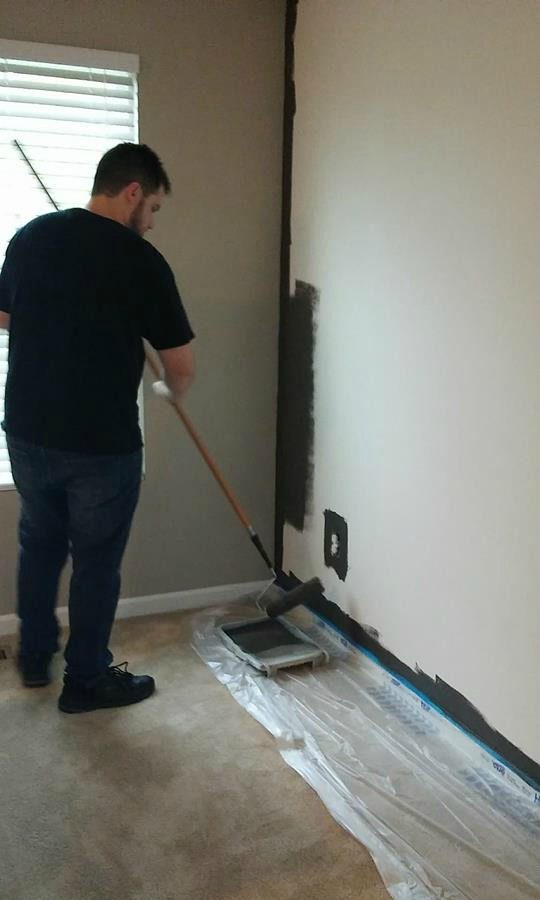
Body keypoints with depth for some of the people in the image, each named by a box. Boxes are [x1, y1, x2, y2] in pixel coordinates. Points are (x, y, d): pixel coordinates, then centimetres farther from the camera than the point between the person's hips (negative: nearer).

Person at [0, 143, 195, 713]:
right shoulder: (142, 261, -13)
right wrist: (169, 392, 15)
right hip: (102, 445, -5)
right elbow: (181, 370, -7)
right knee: (96, 564, 11)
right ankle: (86, 681, 26)